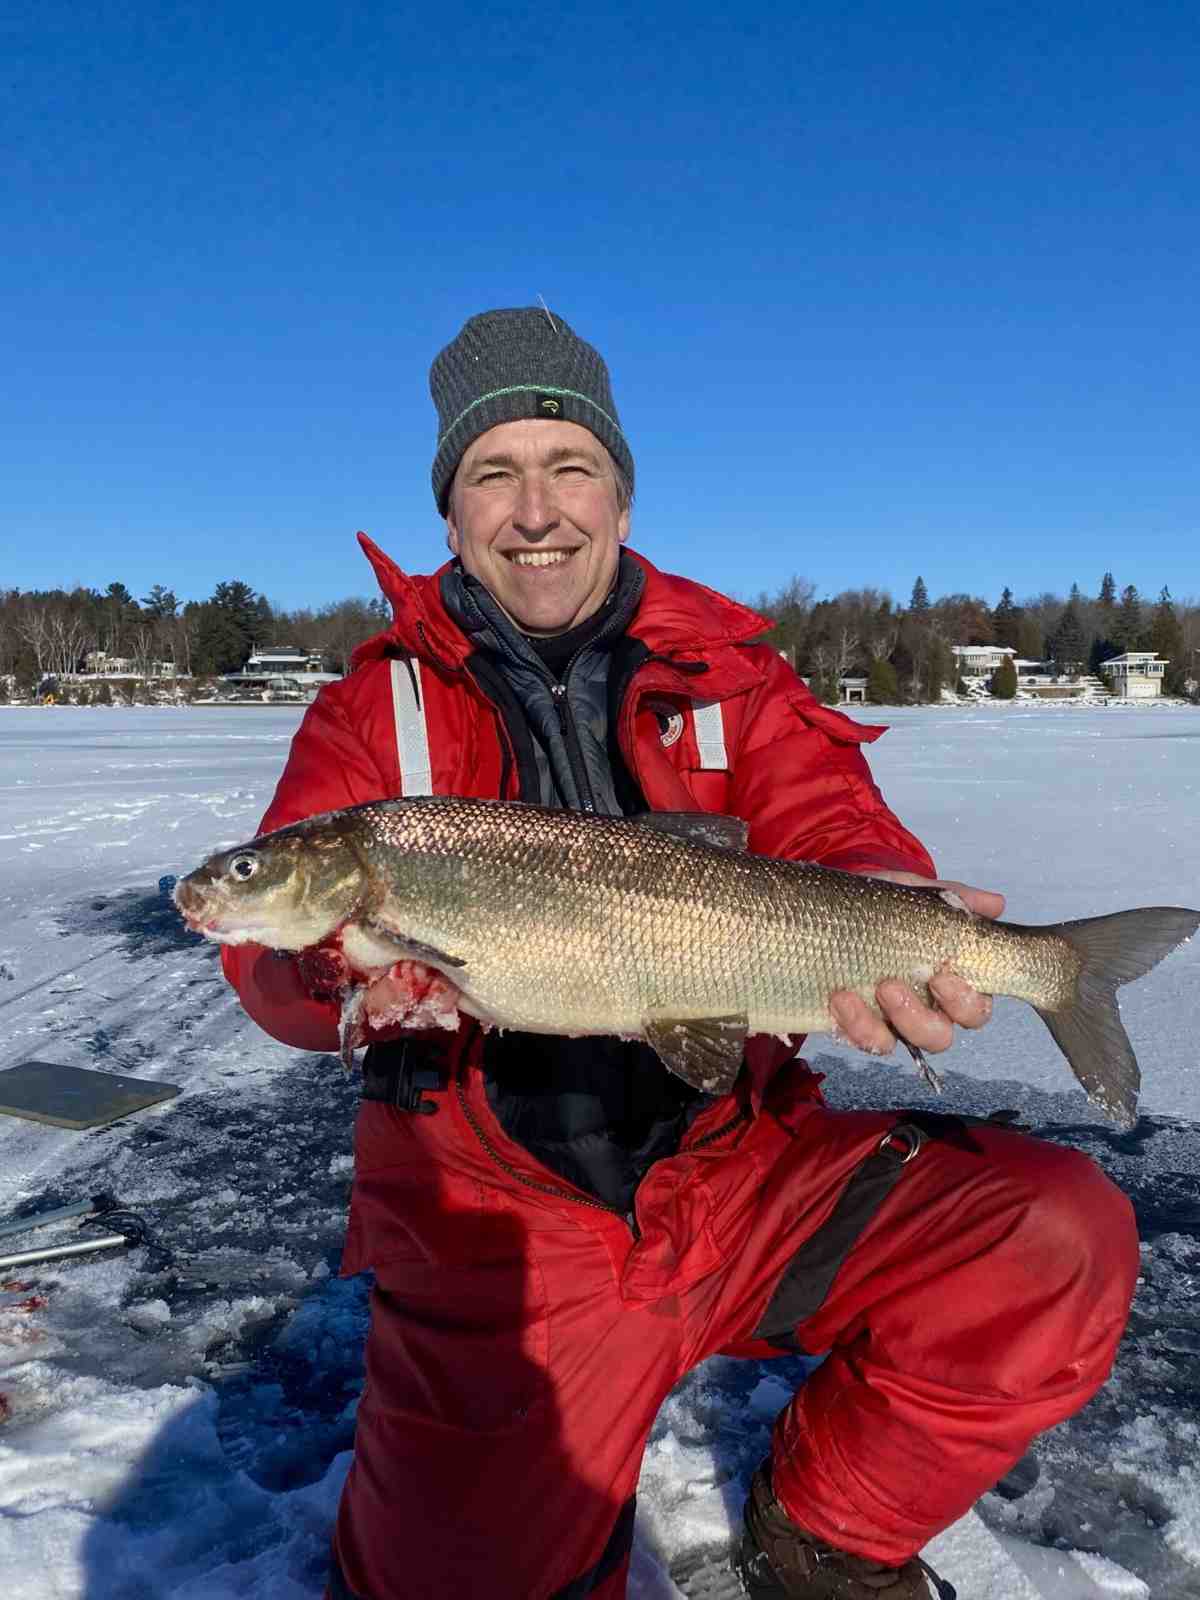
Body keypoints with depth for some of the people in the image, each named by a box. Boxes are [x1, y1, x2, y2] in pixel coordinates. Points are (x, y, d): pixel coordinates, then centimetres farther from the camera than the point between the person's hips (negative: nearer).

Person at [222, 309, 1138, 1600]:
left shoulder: (728, 677, 5)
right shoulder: (377, 708, 1)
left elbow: (827, 829, -7)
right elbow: (271, 943, -7)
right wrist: (347, 964, -32)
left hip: (744, 1169, 2)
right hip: (494, 1220, -1)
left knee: (1060, 1237, -15)